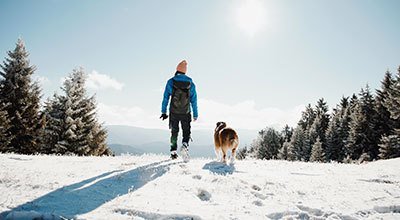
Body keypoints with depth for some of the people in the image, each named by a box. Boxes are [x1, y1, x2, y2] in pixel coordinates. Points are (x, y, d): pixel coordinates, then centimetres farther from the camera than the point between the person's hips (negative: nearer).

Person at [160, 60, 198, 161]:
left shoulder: (171, 82, -4)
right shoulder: (191, 83, -1)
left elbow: (166, 97, -5)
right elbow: (194, 101, 2)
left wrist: (163, 112, 1)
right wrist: (195, 115, 8)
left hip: (173, 113, 0)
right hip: (186, 114, 0)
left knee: (174, 132, 16)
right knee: (186, 132, 10)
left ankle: (173, 152, 20)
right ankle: (185, 145, -19)